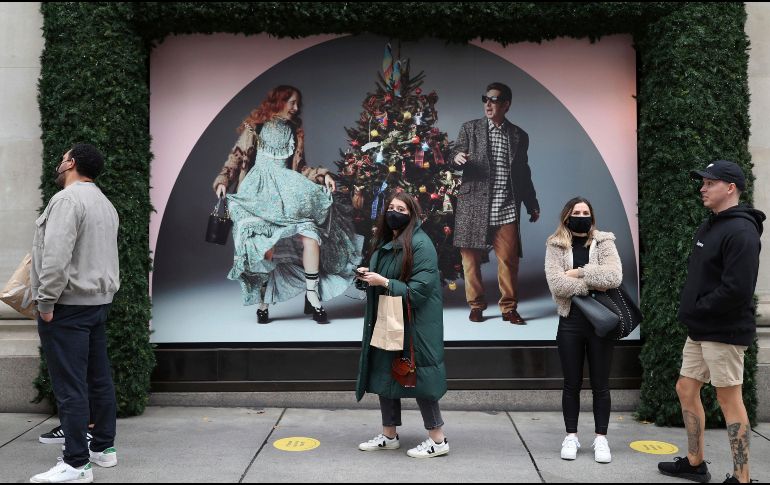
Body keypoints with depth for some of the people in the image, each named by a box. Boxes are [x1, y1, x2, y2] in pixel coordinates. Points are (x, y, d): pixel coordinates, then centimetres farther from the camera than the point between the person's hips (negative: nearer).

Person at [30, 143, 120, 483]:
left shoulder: (68, 199, -14)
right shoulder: (105, 204, 17)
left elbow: (56, 256, -22)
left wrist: (46, 302, -17)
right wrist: (102, 295, 16)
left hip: (68, 305, -9)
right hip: (98, 301, 10)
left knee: (70, 387, -6)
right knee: (99, 379, 13)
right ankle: (104, 448, 22)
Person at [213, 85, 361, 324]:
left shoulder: (295, 131, 23)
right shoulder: (255, 127, 10)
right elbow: (238, 157, 5)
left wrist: (321, 175, 8)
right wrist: (223, 180, -9)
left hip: (287, 187, 4)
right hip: (260, 188, -3)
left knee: (311, 232, -20)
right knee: (267, 245, -19)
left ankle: (313, 295, -15)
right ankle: (263, 302, -4)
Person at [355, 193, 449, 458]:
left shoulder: (420, 245, -15)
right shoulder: (384, 242, 12)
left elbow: (420, 289, -21)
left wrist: (383, 282, -20)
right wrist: (369, 276, 2)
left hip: (413, 324, -9)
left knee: (417, 376, -3)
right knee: (384, 375, 12)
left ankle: (438, 440, 11)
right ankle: (389, 435, 26)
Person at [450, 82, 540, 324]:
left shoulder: (519, 136, 14)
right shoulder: (469, 128, 9)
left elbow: (524, 173, 19)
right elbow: (455, 155, 2)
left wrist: (532, 205, 18)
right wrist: (457, 158, -22)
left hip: (507, 210, 1)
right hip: (474, 207, -1)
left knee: (509, 260, -2)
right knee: (471, 259, 1)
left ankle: (509, 308, 11)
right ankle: (476, 306, 15)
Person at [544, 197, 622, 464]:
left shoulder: (604, 242, 3)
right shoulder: (555, 246, 2)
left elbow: (614, 275, -15)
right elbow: (556, 283, -14)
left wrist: (578, 273, -14)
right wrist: (594, 282, -13)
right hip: (571, 321, 0)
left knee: (600, 384, 7)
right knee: (572, 383, 10)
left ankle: (601, 438, 19)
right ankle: (571, 436, 22)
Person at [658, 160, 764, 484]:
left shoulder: (741, 231, -17)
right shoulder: (709, 226, 14)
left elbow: (737, 290, -25)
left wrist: (697, 310, -15)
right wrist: (690, 310, 6)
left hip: (723, 332, -10)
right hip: (699, 330, 10)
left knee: (729, 399, -2)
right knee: (686, 390, 15)